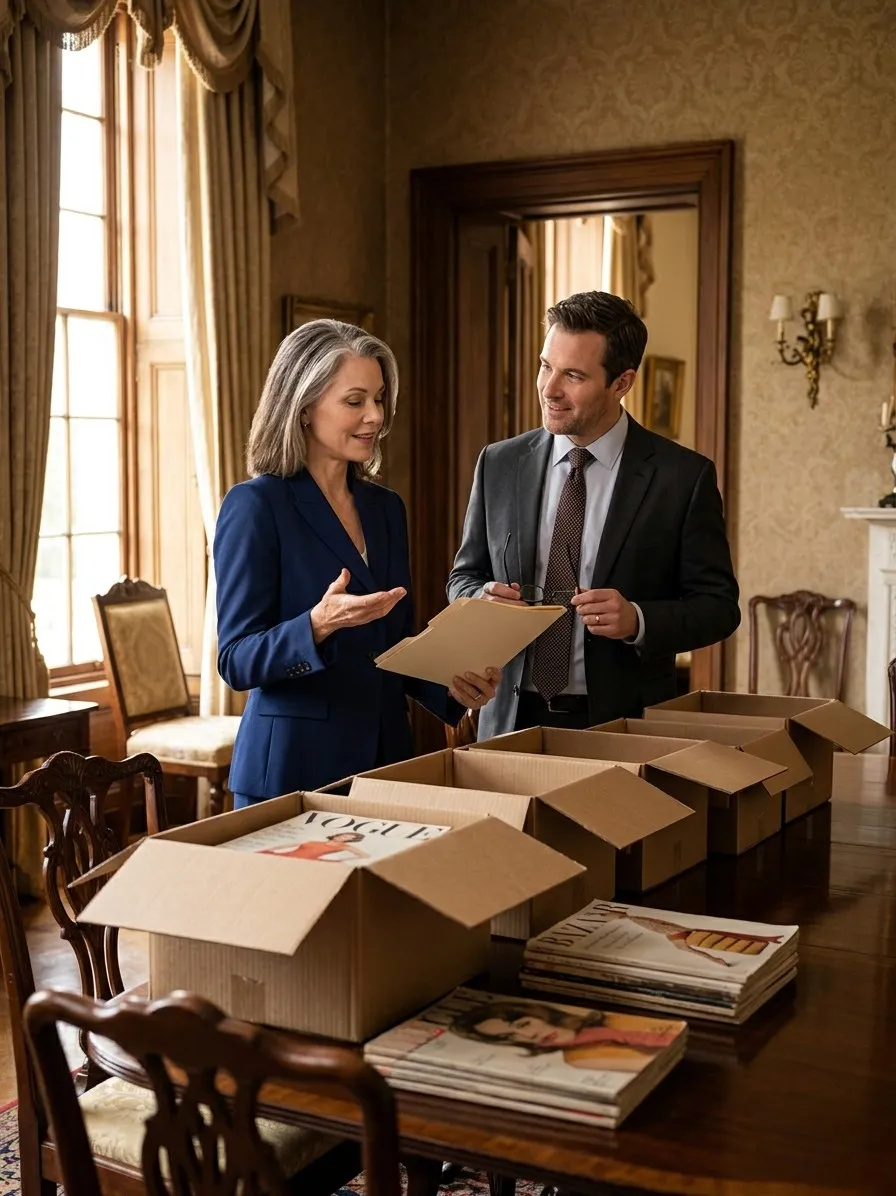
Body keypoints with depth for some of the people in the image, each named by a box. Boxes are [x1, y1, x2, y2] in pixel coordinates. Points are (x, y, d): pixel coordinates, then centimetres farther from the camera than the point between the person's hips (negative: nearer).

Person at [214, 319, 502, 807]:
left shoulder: (386, 508, 10)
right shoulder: (255, 506, -10)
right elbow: (236, 661, -13)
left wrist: (451, 686, -2)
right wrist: (317, 624, -29)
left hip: (384, 758, 6)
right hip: (292, 767, -6)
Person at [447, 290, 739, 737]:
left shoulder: (683, 476, -8)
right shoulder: (499, 465, 2)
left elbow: (718, 604, -5)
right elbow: (464, 577, 10)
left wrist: (637, 620, -23)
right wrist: (485, 599, -13)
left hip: (624, 725, -2)